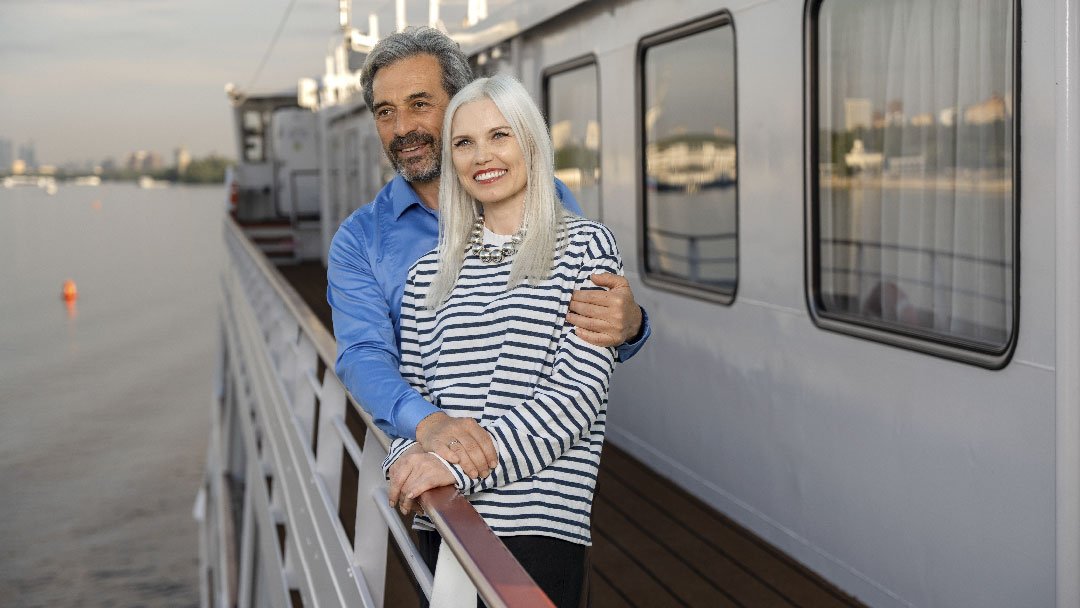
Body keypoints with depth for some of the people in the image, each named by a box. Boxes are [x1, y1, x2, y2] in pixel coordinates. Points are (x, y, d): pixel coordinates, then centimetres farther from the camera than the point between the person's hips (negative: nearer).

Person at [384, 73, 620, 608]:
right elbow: (412, 389, 14)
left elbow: (578, 393, -10)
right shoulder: (430, 273, 12)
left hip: (536, 528, -4)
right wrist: (409, 453, -9)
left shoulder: (584, 247, -1)